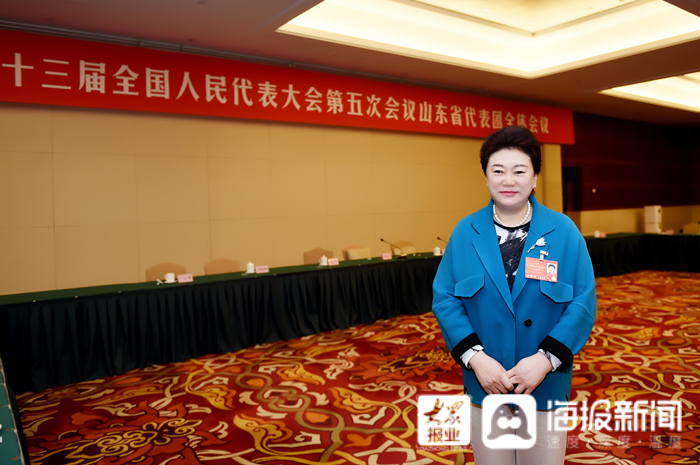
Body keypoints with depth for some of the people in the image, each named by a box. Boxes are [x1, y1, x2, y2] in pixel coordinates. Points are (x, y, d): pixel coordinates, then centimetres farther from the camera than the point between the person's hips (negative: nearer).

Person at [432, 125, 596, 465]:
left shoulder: (564, 231, -4)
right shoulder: (465, 232, -3)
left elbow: (583, 302, -7)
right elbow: (444, 298, -5)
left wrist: (546, 359, -17)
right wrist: (475, 357, -15)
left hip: (546, 386, 0)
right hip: (485, 385, 1)